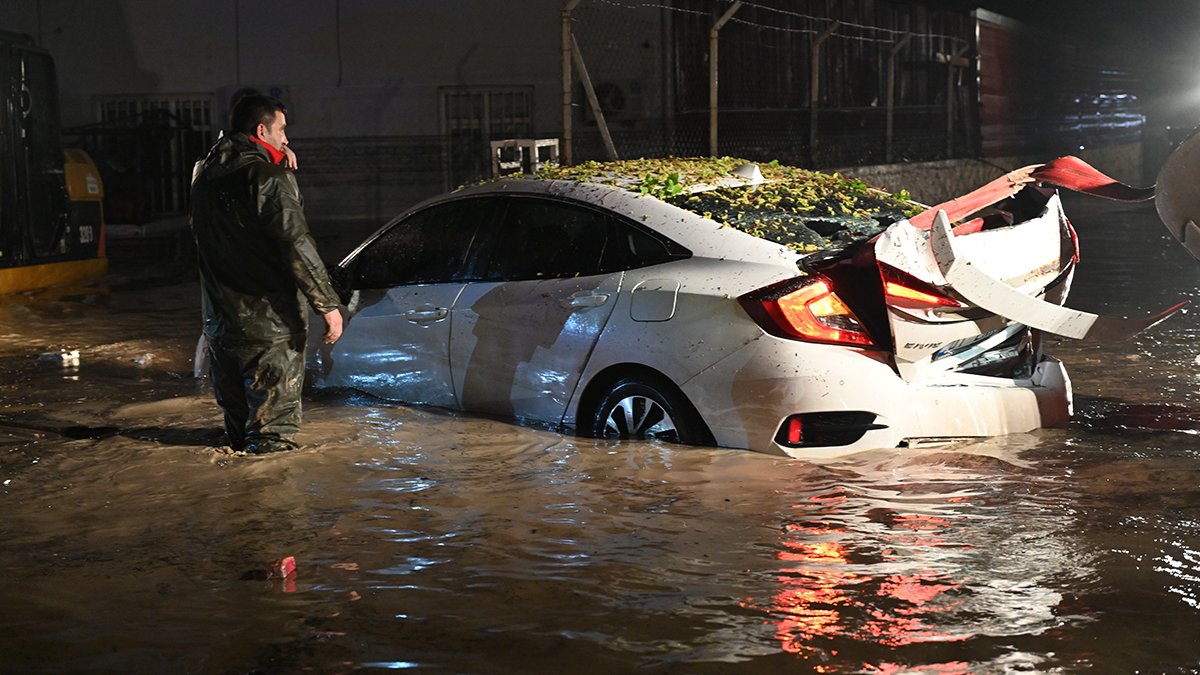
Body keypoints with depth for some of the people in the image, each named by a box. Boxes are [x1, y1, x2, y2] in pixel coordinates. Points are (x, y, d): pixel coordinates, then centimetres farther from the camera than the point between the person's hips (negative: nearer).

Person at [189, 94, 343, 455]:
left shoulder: (206, 172, 7)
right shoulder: (267, 176, -17)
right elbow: (296, 244, -22)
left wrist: (276, 160, 6)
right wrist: (328, 304, -19)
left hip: (220, 315, 8)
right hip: (269, 317, -7)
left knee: (234, 404, 21)